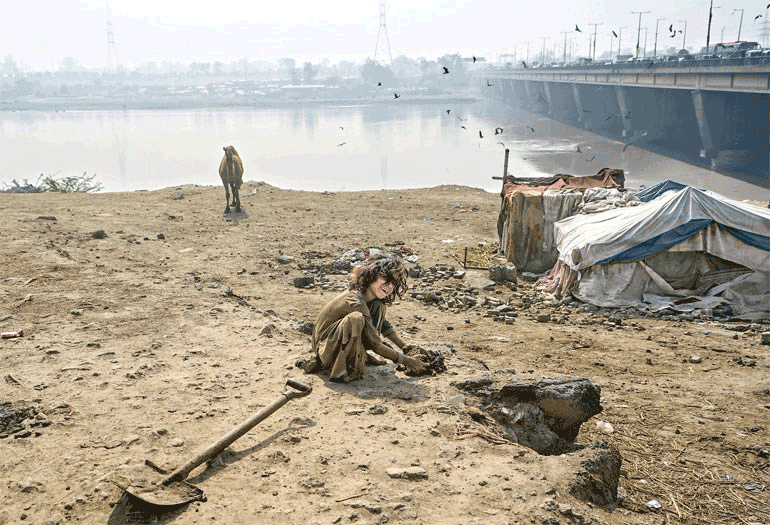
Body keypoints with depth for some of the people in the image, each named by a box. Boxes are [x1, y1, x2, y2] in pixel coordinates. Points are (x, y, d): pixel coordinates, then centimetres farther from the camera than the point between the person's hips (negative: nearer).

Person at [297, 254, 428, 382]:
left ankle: (362, 354, 10)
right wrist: (406, 360, -18)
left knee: (380, 305, 4)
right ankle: (341, 371, -23)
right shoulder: (356, 303, -29)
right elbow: (376, 346, -25)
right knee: (355, 318, -37)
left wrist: (404, 345, 4)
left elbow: (384, 324, 16)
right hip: (325, 351, -9)